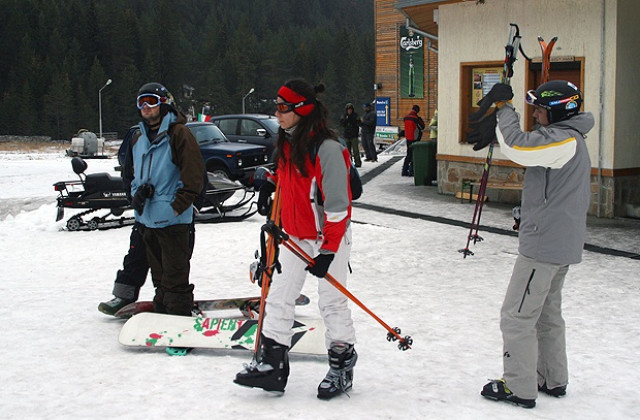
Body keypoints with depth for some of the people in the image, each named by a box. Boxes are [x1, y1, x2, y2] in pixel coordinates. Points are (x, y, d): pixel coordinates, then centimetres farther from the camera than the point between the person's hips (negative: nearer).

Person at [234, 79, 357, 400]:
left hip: (329, 238, -8)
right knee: (279, 297, 6)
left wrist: (327, 251, -22)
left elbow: (337, 204, -23)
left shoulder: (327, 148, -23)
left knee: (332, 303, 2)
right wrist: (270, 184, 12)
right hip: (295, 235, 8)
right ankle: (271, 364, 13)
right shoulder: (288, 141, 4)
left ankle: (342, 366, 17)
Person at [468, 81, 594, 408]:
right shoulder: (569, 140, 14)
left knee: (517, 315, -3)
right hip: (562, 244, 11)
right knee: (547, 313, 20)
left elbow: (517, 147, -28)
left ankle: (519, 387, 4)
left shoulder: (565, 140, -18)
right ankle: (553, 380, 29)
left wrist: (504, 107, -16)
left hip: (544, 246, -11)